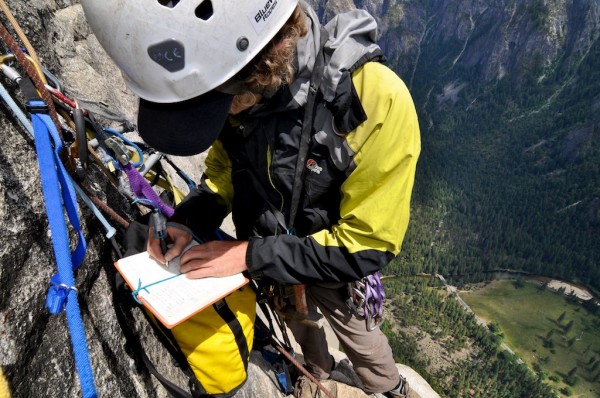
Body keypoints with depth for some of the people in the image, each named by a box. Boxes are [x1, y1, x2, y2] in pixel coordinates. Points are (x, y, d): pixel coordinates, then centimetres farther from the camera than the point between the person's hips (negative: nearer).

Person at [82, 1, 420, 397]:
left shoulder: (377, 100, -38)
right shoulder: (242, 89, -21)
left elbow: (368, 245, -30)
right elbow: (225, 164, -1)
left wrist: (250, 256, -29)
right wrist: (188, 221, -19)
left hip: (335, 266, -4)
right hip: (269, 258, 4)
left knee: (353, 329, 24)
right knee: (298, 323, 30)